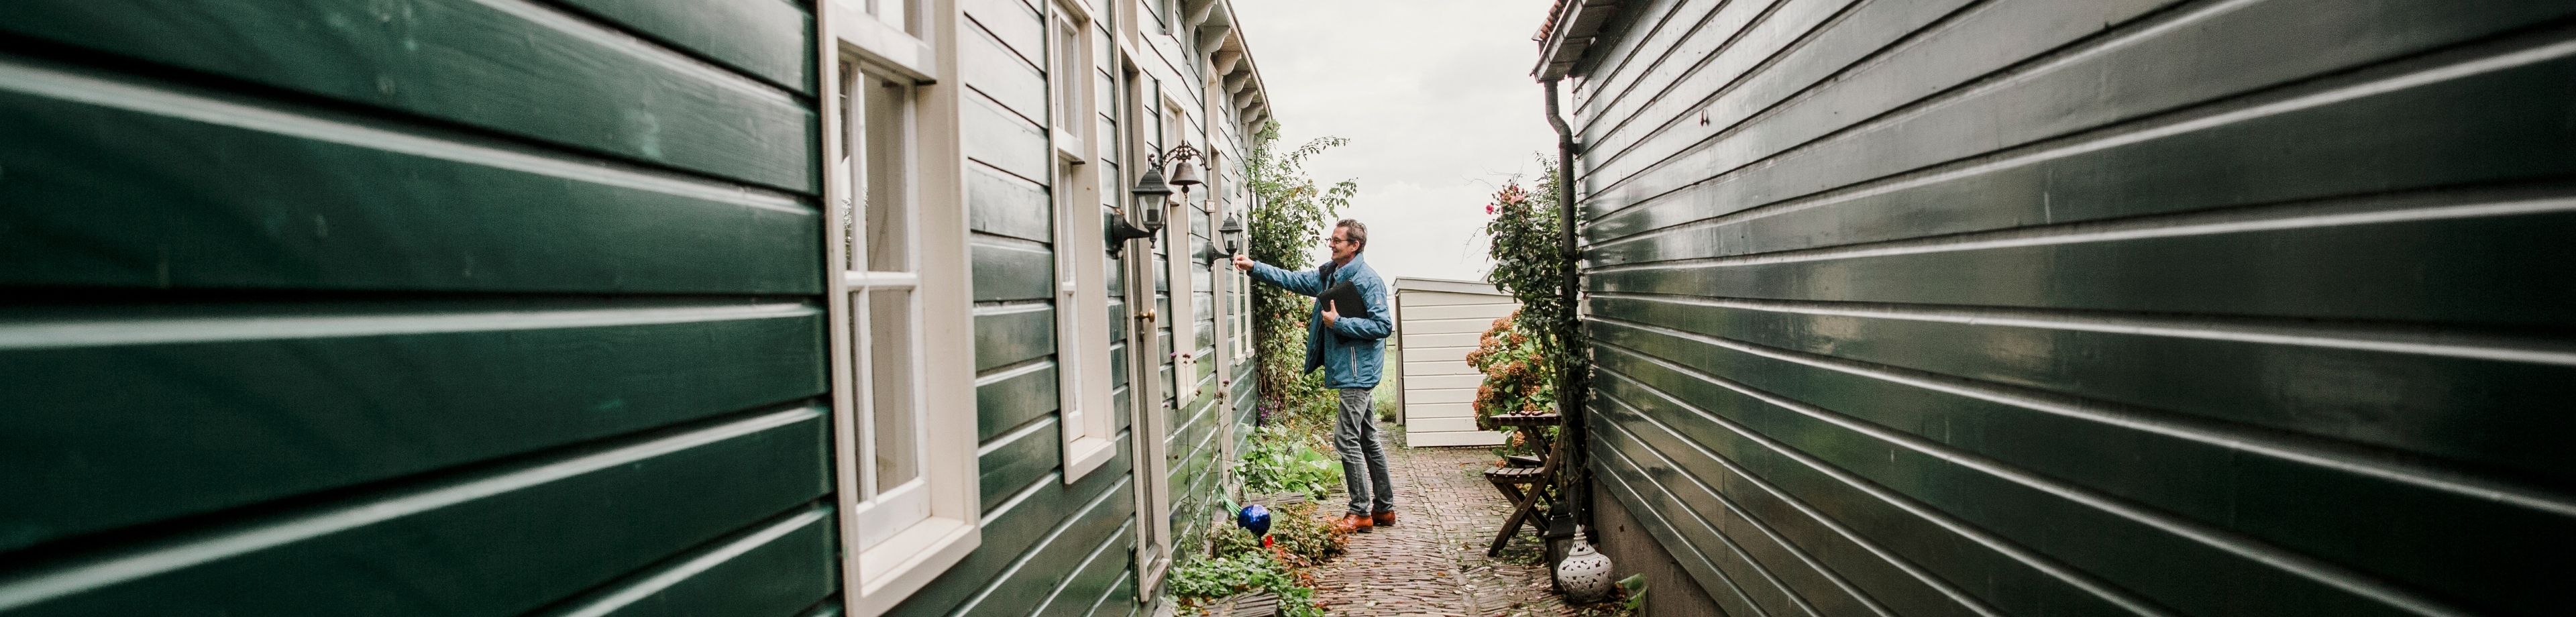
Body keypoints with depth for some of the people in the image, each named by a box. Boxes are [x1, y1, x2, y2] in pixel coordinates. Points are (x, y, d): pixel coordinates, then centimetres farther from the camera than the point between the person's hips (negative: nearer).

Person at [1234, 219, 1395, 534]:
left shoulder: (1368, 280, -15)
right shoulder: (1328, 274, 11)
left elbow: (1383, 325, -19)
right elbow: (1293, 280, 12)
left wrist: (1339, 323, -19)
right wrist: (1254, 267, 2)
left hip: (1357, 371, -10)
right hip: (1346, 370, 10)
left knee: (1346, 439, -7)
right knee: (1367, 439, 14)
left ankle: (1361, 512, 2)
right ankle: (1384, 507, 23)